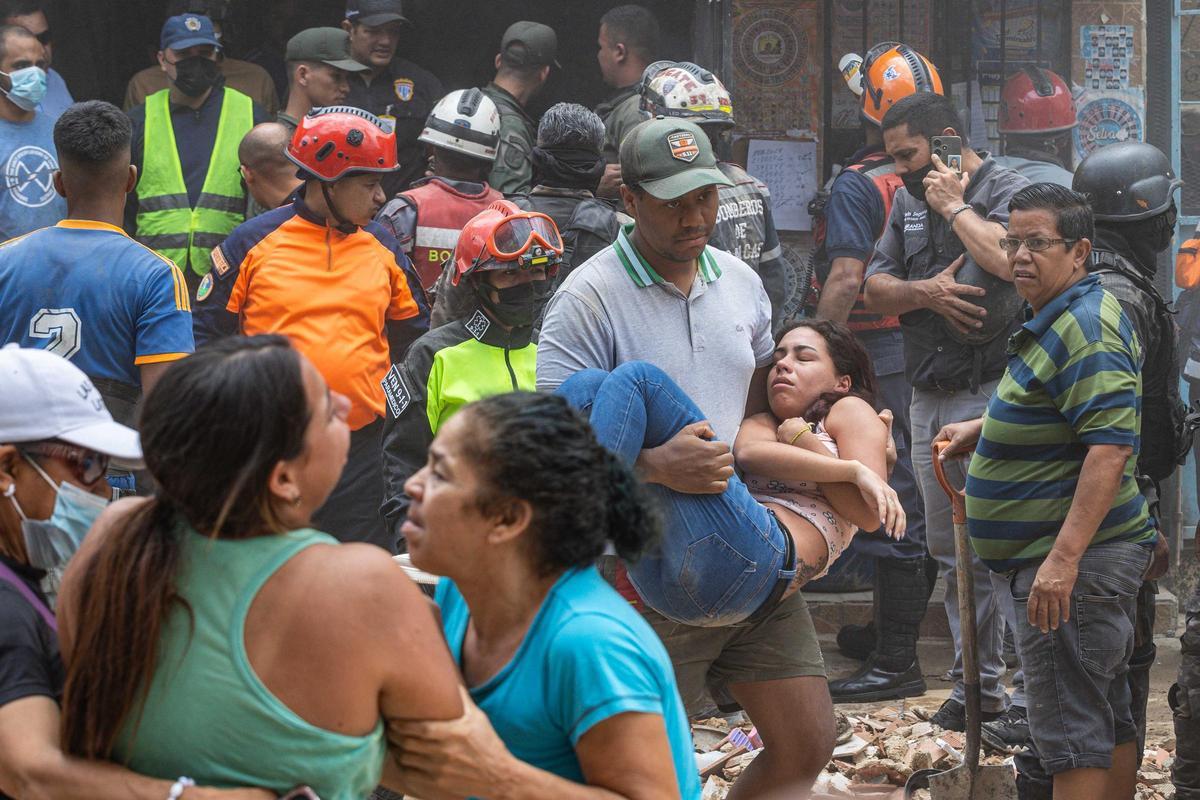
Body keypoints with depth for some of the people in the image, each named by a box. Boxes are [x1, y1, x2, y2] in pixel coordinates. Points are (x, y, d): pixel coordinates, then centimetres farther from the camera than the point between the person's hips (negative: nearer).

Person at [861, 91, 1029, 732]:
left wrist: (956, 205, -14)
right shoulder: (908, 201, 16)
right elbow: (875, 289, 12)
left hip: (989, 396, -8)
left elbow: (1009, 260, -27)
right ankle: (978, 684, 19)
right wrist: (924, 292, -8)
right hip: (928, 399, 8)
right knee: (950, 551, 11)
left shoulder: (1008, 192, -7)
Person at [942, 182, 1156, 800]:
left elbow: (1111, 445, -28)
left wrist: (1064, 558, -32)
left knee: (1072, 732, -10)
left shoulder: (1085, 331, -19)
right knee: (1109, 720, 16)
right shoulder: (1062, 319, 16)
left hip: (1072, 563, -11)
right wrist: (983, 427, 27)